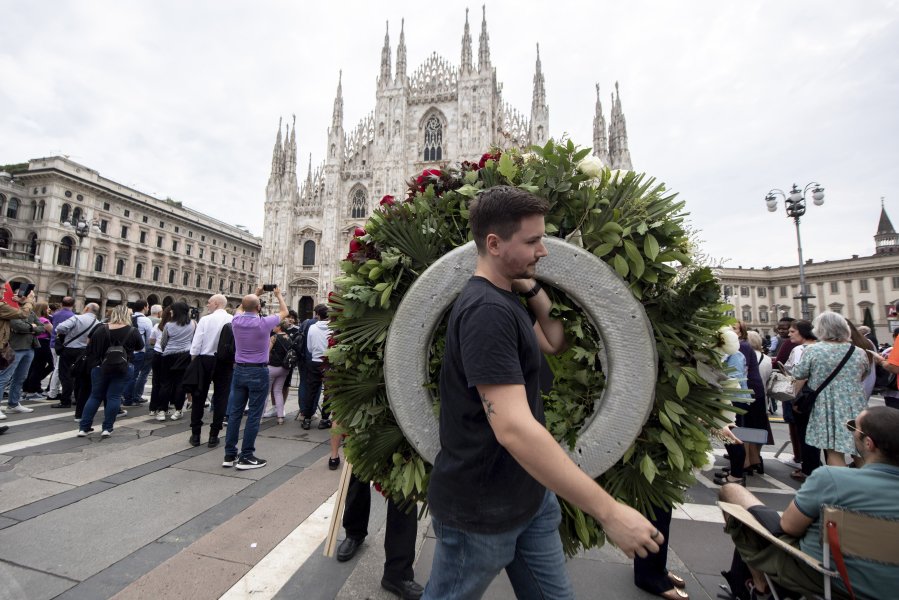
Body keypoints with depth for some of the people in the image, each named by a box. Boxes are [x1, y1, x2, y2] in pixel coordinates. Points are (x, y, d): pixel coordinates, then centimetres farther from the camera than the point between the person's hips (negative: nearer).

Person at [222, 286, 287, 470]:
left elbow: (242, 310, 24)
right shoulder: (264, 323, -14)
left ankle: (230, 454, 17)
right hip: (258, 372, -5)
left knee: (235, 412, 10)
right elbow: (284, 312, 4)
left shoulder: (236, 321, -2)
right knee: (254, 415, 0)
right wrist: (279, 295, 19)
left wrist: (255, 294, 31)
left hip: (239, 370, 5)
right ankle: (246, 457, 4)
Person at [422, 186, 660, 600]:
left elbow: (555, 342, 15)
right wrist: (609, 512, -27)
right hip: (481, 507, -8)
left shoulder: (504, 300, 6)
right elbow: (514, 429, -34)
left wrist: (531, 289, 2)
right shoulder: (485, 309, -27)